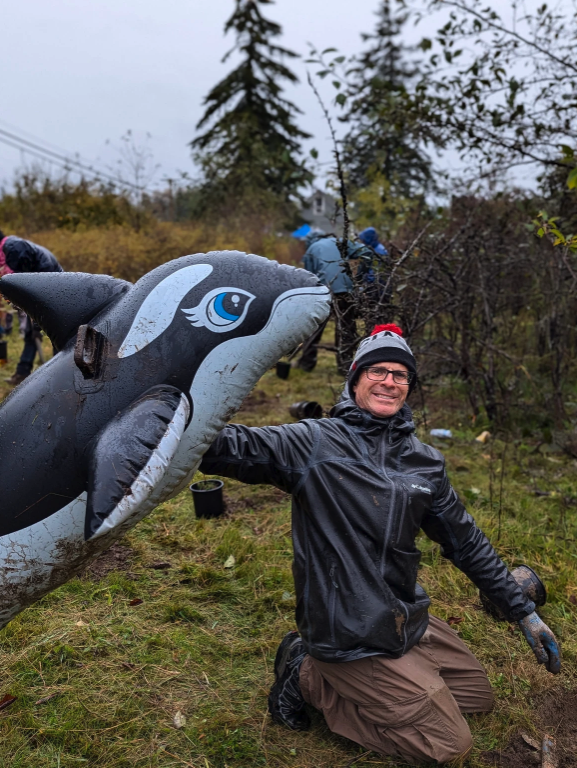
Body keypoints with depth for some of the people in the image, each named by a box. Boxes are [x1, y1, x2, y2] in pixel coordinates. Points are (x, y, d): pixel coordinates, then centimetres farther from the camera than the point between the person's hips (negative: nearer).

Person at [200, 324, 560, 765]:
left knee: (479, 697, 20)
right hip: (350, 635, -7)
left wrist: (524, 612, 14)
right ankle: (310, 677, 7)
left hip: (407, 621, 7)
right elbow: (230, 447, -27)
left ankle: (344, 679, 17)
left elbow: (466, 542, 12)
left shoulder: (425, 463, 3)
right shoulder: (316, 443, -15)